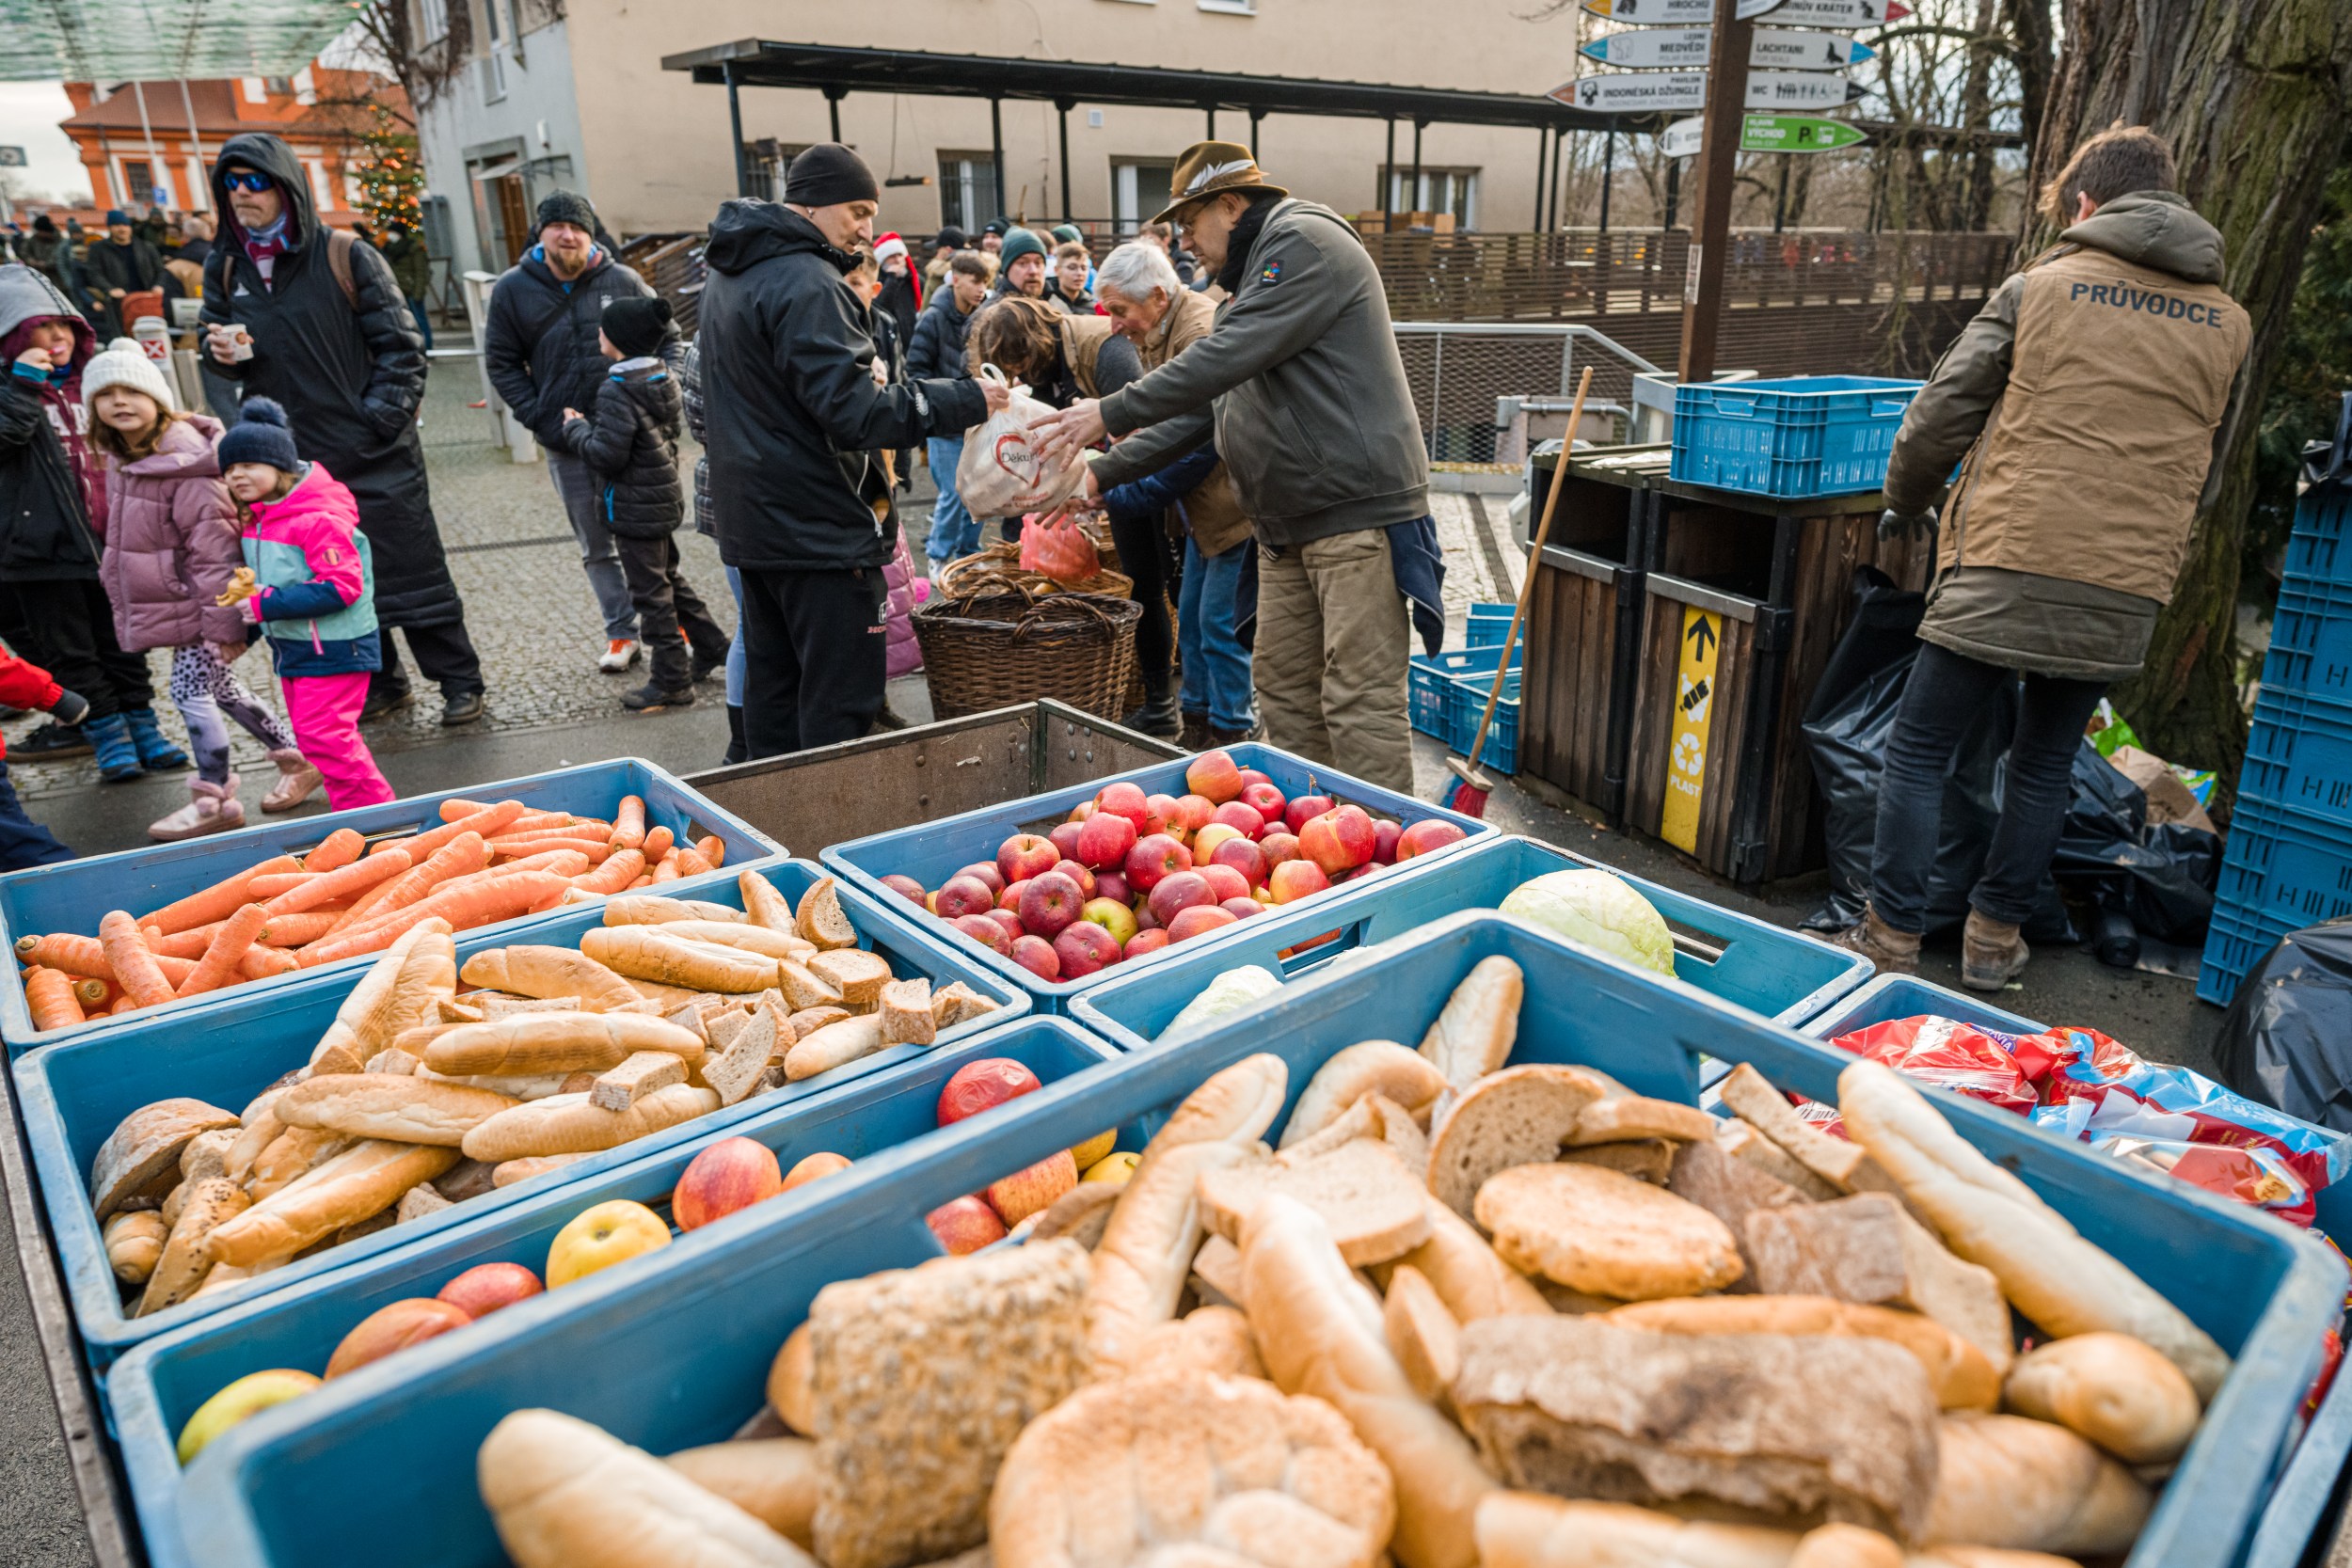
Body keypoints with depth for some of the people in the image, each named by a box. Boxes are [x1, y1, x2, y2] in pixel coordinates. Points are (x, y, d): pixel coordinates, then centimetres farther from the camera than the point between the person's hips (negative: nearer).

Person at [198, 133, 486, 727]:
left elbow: (401, 345, -5)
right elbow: (215, 337, 22)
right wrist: (223, 351, -3)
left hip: (376, 456, -5)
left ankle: (459, 681, 10)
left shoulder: (345, 257, -4)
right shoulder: (225, 269, 10)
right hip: (296, 460, 5)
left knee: (413, 571, -1)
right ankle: (380, 683, 23)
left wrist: (378, 421, -11)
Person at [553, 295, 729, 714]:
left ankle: (672, 680, 4)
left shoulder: (617, 391, -21)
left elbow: (607, 454, -23)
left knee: (651, 592, -1)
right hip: (664, 498, 9)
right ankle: (709, 648, 31)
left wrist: (576, 428, -5)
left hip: (633, 508, -9)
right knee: (669, 578, 23)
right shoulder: (662, 374, 5)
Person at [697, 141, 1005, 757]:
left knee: (773, 689, 16)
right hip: (817, 531, -10)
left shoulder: (728, 275, 15)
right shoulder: (805, 283, -17)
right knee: (840, 705, -5)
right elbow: (854, 416, -23)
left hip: (751, 522, 10)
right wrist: (964, 401, -19)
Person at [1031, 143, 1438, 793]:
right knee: (1282, 689, 12)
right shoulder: (1248, 278, 24)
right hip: (1287, 523, 10)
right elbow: (1199, 409, 23)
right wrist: (1103, 472, 16)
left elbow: (1229, 357, -20)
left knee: (1360, 702, -10)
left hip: (1358, 510, -10)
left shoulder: (1304, 240, -7)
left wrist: (1110, 412, -14)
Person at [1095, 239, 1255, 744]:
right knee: (1191, 615, 15)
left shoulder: (1201, 334, -22)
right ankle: (1196, 722, 27)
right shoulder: (1154, 336, 10)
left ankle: (1230, 732, 8)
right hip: (1203, 506, 10)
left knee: (1220, 623, -5)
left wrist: (1115, 493, -23)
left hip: (1235, 502, -10)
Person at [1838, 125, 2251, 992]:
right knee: (2044, 762, 18)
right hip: (2126, 594, 4)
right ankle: (1995, 935, 25)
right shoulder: (2228, 324, 12)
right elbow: (2204, 475, 21)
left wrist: (1905, 504, 18)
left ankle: (1890, 939, 7)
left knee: (1918, 750, 5)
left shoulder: (2040, 286, 1)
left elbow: (1941, 415, 1)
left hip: (2005, 570, -4)